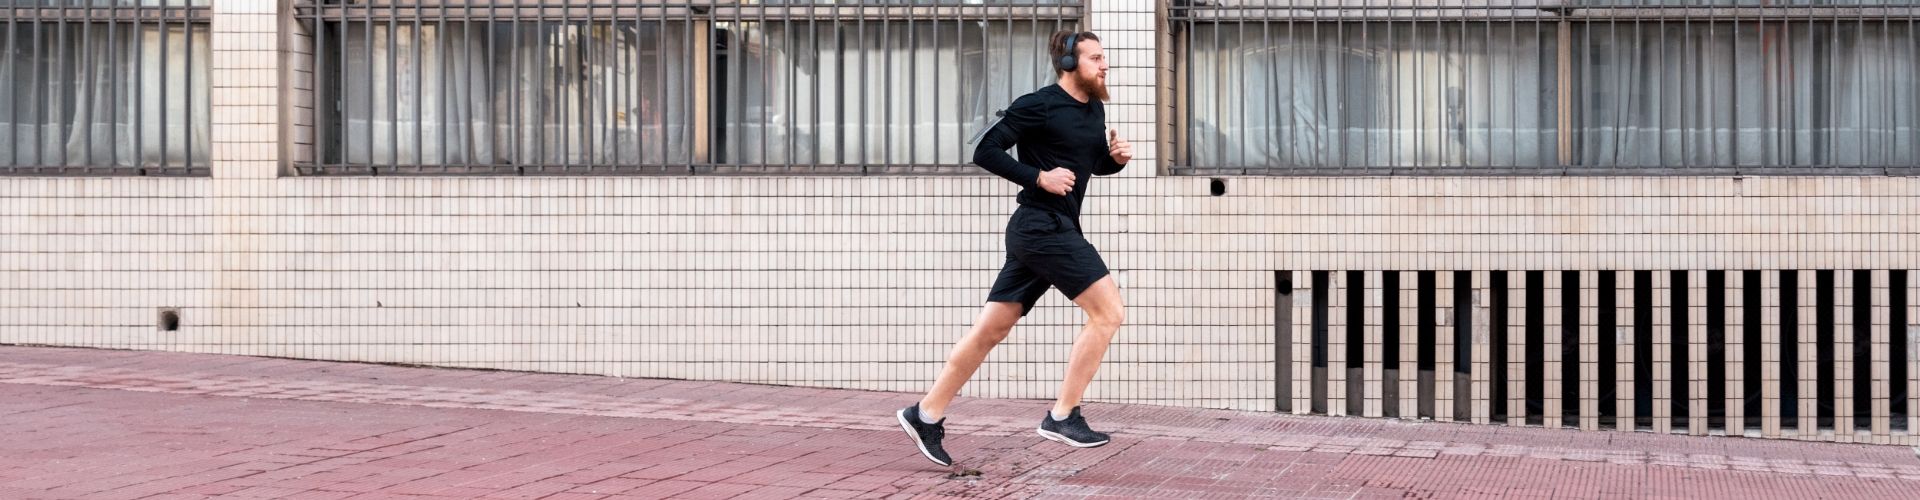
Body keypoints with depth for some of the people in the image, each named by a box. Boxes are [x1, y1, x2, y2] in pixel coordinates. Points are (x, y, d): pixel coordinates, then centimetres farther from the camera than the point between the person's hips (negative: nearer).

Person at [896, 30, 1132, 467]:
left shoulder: (1094, 108, 15)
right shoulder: (1039, 105, -10)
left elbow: (1094, 163, 29)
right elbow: (986, 151, -11)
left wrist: (1116, 157, 7)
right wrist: (1039, 177, -17)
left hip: (1046, 233, 9)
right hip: (1043, 228, -9)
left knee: (990, 329, 9)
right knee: (1107, 311, -11)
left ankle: (927, 414, 14)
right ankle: (1063, 415, -7)